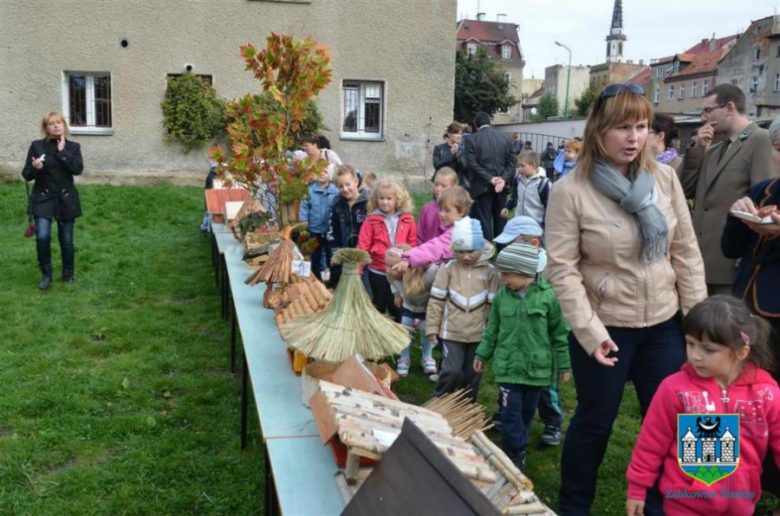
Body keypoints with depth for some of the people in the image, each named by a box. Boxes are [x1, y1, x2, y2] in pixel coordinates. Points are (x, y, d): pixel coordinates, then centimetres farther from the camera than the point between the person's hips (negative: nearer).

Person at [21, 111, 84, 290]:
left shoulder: (73, 147, 2)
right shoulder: (37, 146, -1)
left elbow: (78, 169, -15)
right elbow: (26, 175, 0)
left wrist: (62, 151, -14)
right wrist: (34, 168, -21)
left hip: (66, 199, 1)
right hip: (43, 198, -1)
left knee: (66, 240, 6)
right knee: (42, 237, -16)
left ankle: (68, 274, 27)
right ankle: (46, 274, 5)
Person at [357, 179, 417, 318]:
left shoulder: (407, 219, -4)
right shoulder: (372, 220, -9)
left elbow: (413, 244, 2)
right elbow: (362, 246, -9)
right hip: (377, 271, -1)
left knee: (396, 306, 14)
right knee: (378, 305, 16)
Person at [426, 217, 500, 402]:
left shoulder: (490, 272, -2)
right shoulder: (448, 268, -4)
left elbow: (494, 304, 1)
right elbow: (436, 299, -1)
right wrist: (432, 327, -2)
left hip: (478, 333, 2)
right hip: (451, 331, -1)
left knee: (472, 376, 12)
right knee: (452, 372, -8)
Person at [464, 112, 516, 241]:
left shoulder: (471, 140, -5)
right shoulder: (505, 137, 6)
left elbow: (472, 164, -13)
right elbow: (511, 161, 1)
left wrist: (490, 179, -12)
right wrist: (503, 179, -5)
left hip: (482, 186, -4)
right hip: (501, 185, 4)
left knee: (484, 221, -1)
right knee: (500, 220, 12)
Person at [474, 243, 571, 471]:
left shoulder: (547, 296, -11)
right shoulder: (502, 295, -3)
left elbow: (560, 334, -4)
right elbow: (492, 329, 9)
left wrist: (564, 365, 0)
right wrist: (482, 354, 9)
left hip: (537, 367, -1)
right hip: (508, 365, 1)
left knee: (527, 412, 13)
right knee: (511, 412, -3)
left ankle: (514, 450, 32)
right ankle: (516, 455, 9)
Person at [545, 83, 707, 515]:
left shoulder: (664, 178, -2)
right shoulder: (570, 190, -14)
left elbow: (686, 251, 4)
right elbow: (562, 268, -15)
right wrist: (589, 332, -19)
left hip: (664, 323, 4)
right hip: (605, 326, -4)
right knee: (595, 422, 12)